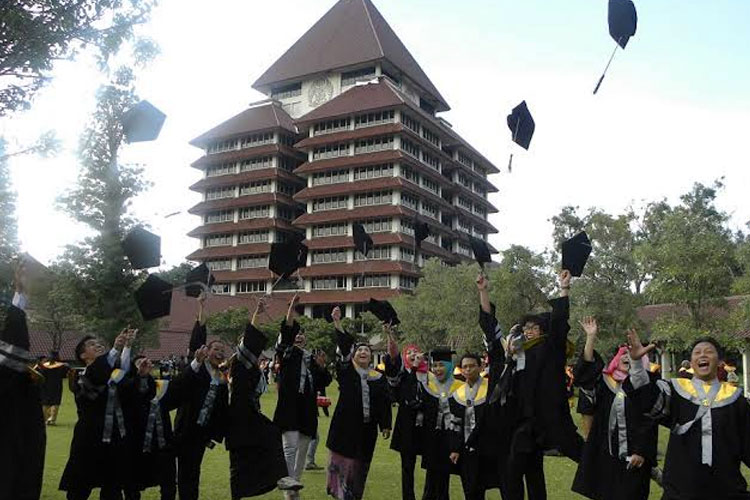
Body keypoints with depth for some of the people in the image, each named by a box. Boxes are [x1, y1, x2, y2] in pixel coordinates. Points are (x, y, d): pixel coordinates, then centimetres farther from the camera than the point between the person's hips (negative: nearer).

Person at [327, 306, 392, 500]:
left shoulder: (379, 378, 8)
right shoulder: (346, 371, 1)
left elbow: (385, 403, 7)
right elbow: (344, 347, -11)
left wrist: (385, 425, 1)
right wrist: (337, 323, -23)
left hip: (367, 429, 2)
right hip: (346, 425, -2)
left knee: (360, 465, 9)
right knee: (342, 461, -1)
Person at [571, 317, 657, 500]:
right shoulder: (606, 381, 6)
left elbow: (649, 422, -8)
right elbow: (586, 369, -8)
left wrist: (642, 452, -13)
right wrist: (591, 337, -15)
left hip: (632, 456, -4)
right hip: (605, 452, 4)